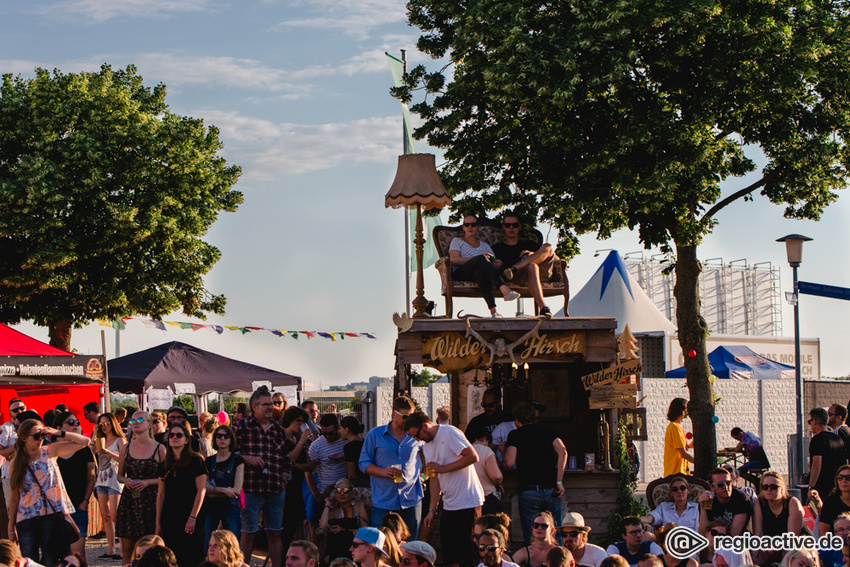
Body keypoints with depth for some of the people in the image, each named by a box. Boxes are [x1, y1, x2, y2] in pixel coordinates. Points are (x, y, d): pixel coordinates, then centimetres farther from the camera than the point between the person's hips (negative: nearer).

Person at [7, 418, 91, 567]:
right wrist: (11, 527, 5)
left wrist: (58, 433, -5)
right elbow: (14, 497, 8)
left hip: (52, 516, -1)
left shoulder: (50, 452, 5)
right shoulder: (16, 463, 8)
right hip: (26, 520, 1)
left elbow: (84, 441, 2)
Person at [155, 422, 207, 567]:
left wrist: (193, 517, -15)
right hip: (169, 519, 5)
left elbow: (201, 490, -8)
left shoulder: (195, 460, -3)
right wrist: (158, 523, 9)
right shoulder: (165, 464, 12)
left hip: (189, 518, -5)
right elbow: (161, 495, 13)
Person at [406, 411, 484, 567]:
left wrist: (444, 468, -15)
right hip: (448, 506, 8)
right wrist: (432, 510, 9)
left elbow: (473, 457, -17)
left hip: (468, 504, -8)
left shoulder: (449, 433, -10)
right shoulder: (427, 446, 14)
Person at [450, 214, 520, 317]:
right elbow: (453, 259, 2)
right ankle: (504, 289, -54)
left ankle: (493, 310, -58)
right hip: (460, 273, -2)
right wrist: (478, 258, -8)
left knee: (479, 272, -41)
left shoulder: (484, 245, 34)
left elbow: (495, 261, 21)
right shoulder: (457, 241, 23)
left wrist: (499, 263, -6)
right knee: (482, 258, -36)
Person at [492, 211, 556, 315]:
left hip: (542, 272, 3)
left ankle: (514, 268, -28)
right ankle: (543, 308, -53)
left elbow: (556, 259, 24)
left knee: (548, 247, -21)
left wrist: (534, 255, 5)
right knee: (532, 267, -39)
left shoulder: (529, 244, 34)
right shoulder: (497, 248, 27)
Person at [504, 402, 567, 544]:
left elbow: (510, 462, -4)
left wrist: (505, 450, 18)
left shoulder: (515, 434, 6)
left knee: (531, 540, 1)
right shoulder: (547, 431, 14)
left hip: (528, 491, -3)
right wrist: (559, 481, -1)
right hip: (551, 490, 3)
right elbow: (562, 451, -2)